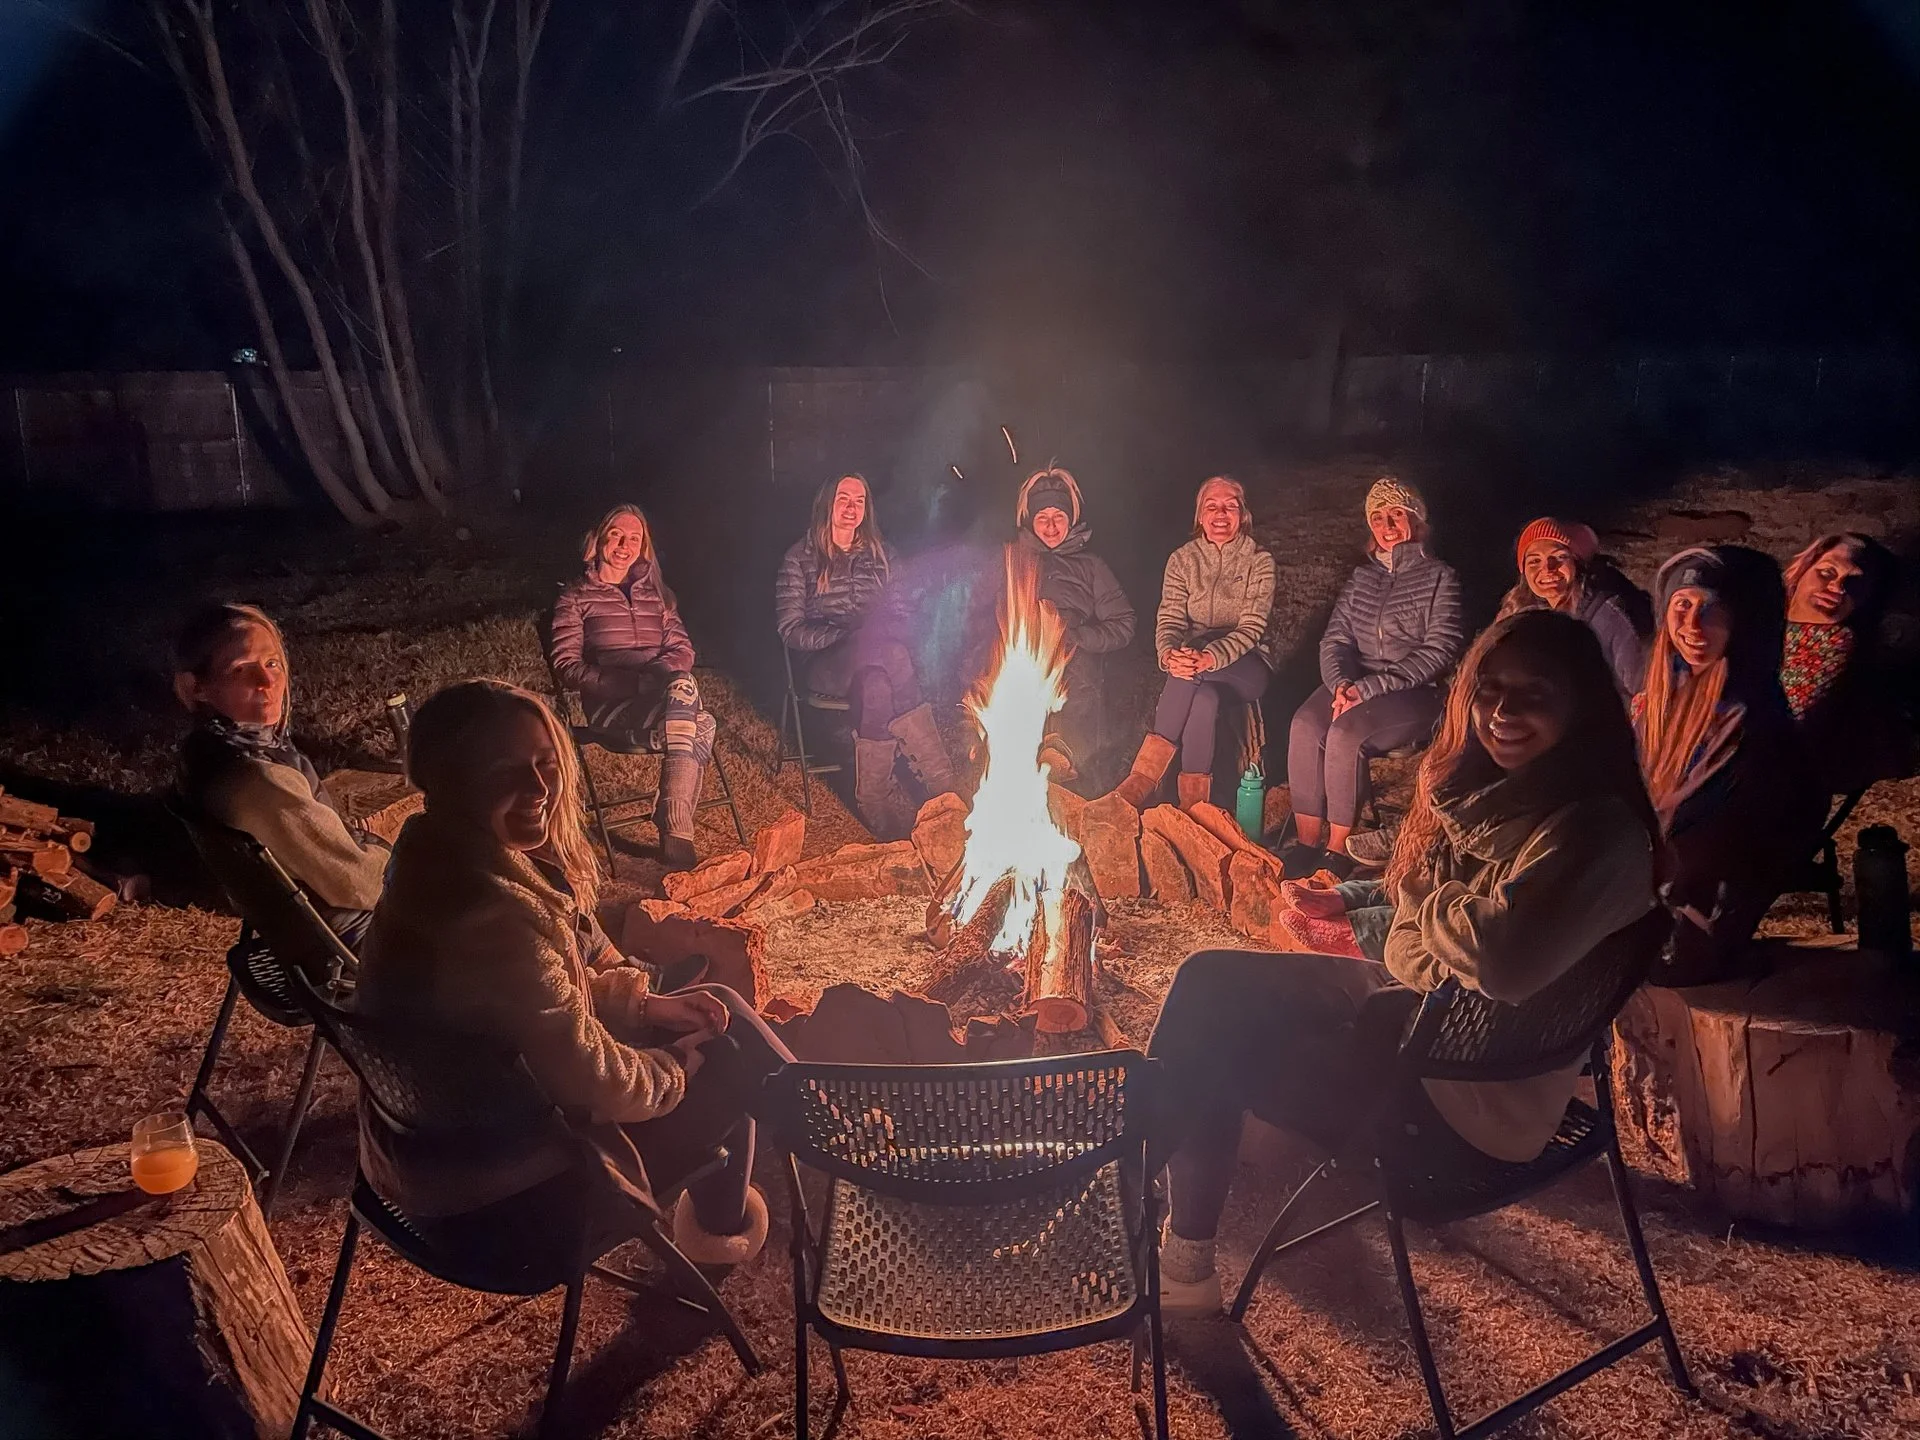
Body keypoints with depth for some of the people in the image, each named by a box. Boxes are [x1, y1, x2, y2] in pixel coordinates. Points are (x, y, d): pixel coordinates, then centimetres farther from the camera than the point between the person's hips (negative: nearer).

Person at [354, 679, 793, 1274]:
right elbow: (597, 1082, -24)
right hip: (500, 1205, -8)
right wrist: (679, 1065, -4)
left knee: (719, 1008, 13)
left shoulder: (443, 860, -6)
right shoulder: (494, 918, -36)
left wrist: (647, 1003, 2)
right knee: (726, 1064, 7)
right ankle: (717, 1228, 32)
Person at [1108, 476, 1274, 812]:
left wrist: (1210, 657, -33)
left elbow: (1252, 627, -12)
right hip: (1197, 665, 1)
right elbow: (1169, 620, -3)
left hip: (1246, 668, -1)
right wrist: (1170, 655, -30)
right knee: (1203, 697, -37)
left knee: (1192, 675, -36)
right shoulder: (1182, 560, 6)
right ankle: (1193, 806, -36)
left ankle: (1143, 779, -37)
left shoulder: (1259, 561, -1)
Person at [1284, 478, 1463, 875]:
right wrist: (1341, 684, -14)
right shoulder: (1362, 578, 19)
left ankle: (1339, 850, -24)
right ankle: (1306, 841, -24)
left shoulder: (1439, 578, 2)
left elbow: (1439, 651, -9)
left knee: (1345, 732, -33)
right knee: (1305, 725, -27)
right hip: (1353, 683, 5)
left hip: (1414, 693, -4)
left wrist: (1369, 688, -18)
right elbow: (1335, 640, 10)